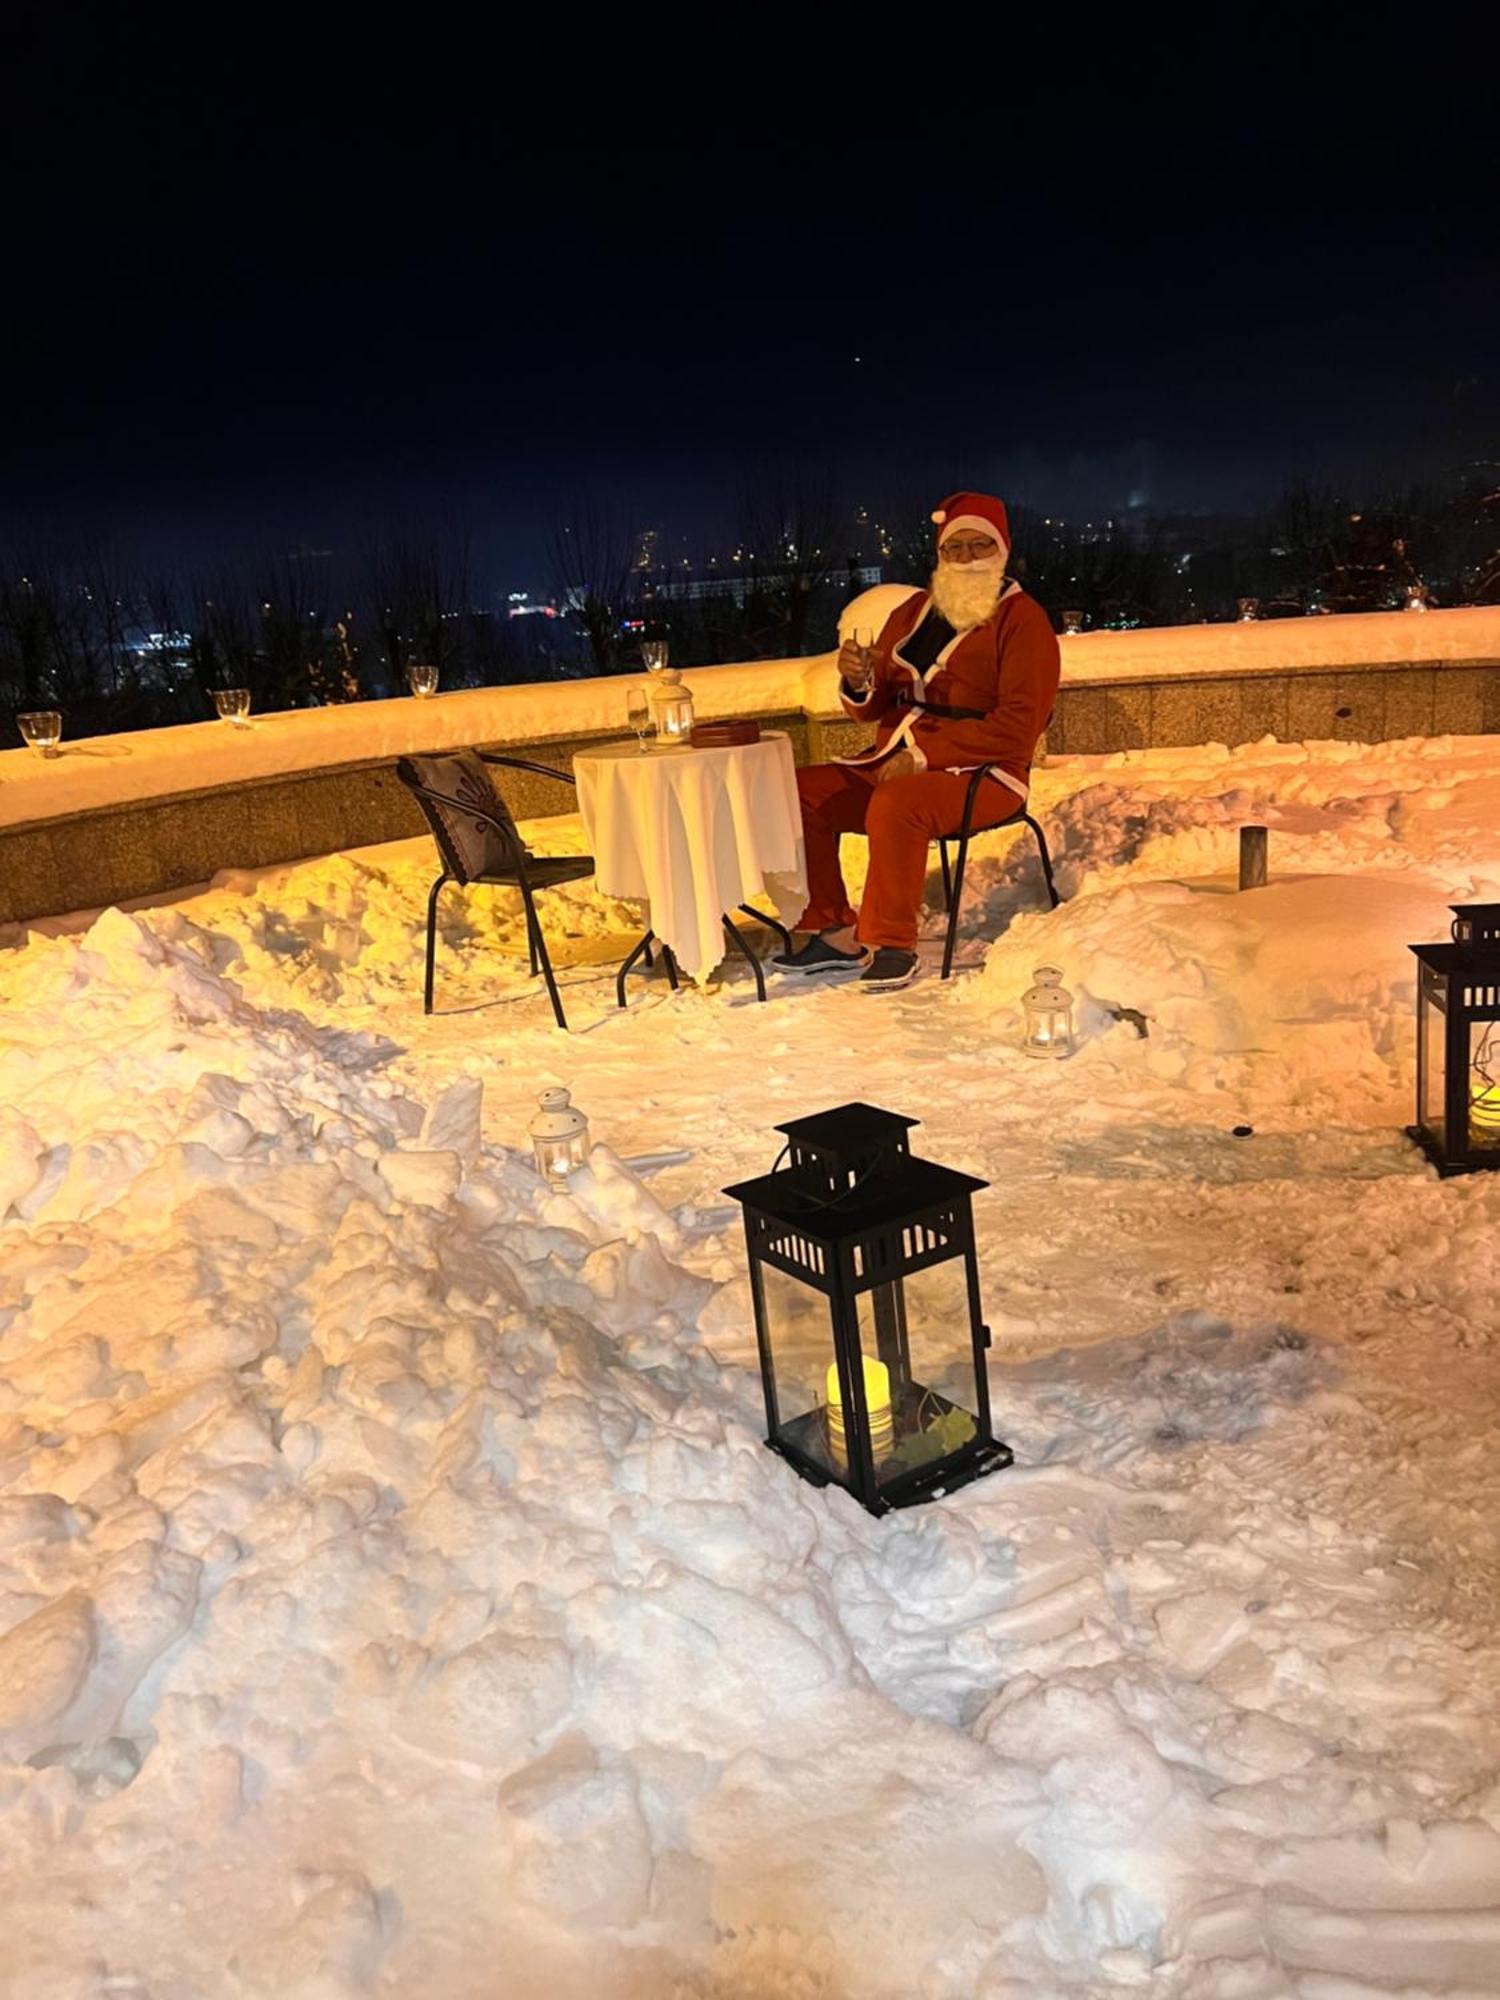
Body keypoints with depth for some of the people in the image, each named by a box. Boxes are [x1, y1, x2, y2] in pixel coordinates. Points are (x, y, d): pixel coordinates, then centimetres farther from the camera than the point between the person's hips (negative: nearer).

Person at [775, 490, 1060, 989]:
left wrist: (924, 755, -20)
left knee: (895, 804, -36)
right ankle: (834, 932, -5)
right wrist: (859, 684, -8)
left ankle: (892, 945, -23)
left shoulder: (1021, 618, -5)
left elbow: (1018, 725, -15)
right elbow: (875, 708, 18)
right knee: (802, 791, -10)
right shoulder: (915, 611, 15)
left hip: (982, 776, -7)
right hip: (893, 763, 7)